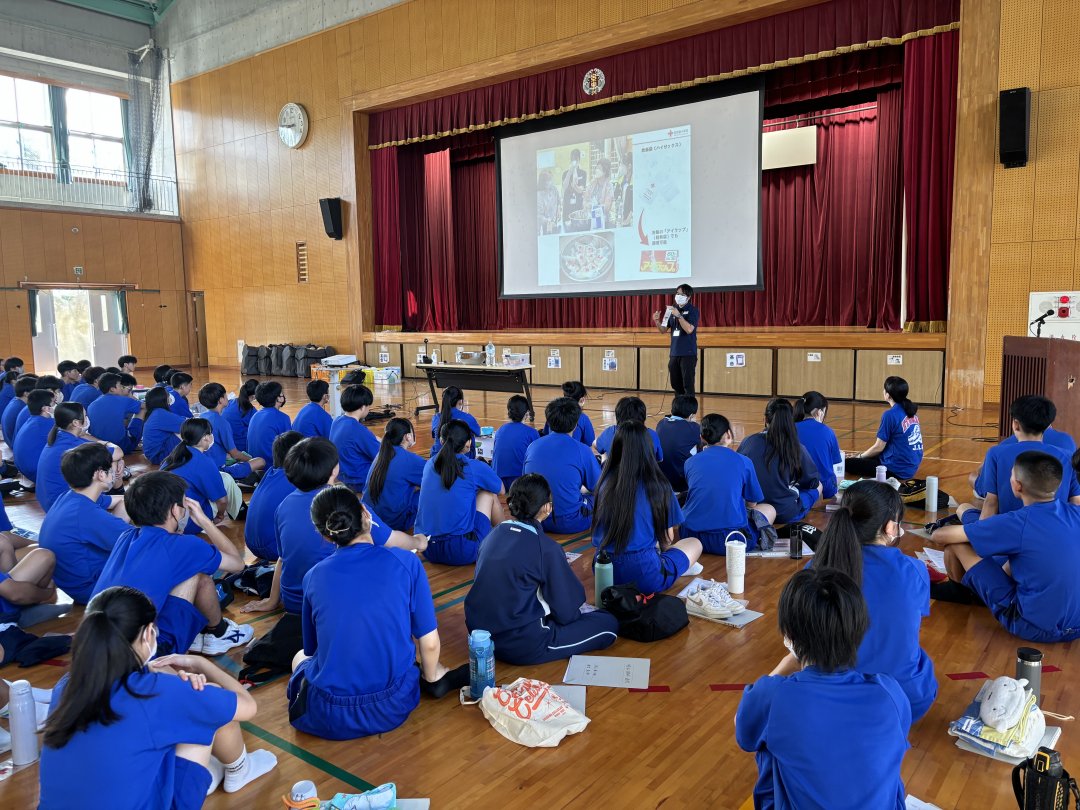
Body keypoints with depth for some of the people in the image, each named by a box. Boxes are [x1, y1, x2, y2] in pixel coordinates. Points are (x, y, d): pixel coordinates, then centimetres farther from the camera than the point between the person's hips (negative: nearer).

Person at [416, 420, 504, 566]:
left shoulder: (430, 464, 6)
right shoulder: (475, 468, -6)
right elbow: (501, 490, 14)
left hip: (426, 549, 5)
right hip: (462, 553, -5)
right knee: (489, 494, 14)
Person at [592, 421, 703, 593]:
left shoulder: (606, 480, 0)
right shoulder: (658, 485, -9)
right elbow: (667, 539, 3)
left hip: (604, 572, 5)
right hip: (644, 575, -5)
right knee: (695, 543, 20)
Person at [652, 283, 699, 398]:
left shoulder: (693, 311, -6)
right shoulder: (673, 310, 11)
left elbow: (689, 329, -20)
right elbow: (663, 330, 13)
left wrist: (678, 315, -25)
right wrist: (657, 321, -5)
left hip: (688, 354, -6)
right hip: (674, 353, 6)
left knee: (688, 385, -6)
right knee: (676, 385, 11)